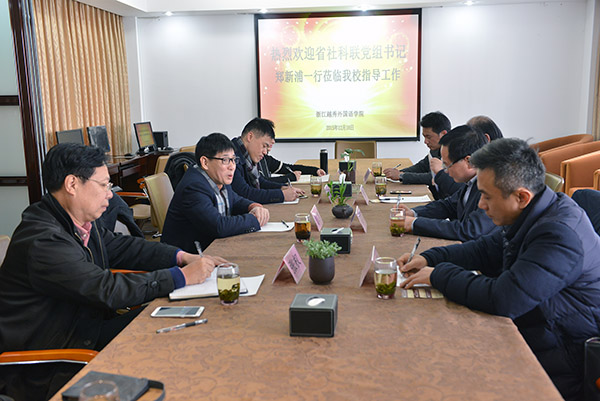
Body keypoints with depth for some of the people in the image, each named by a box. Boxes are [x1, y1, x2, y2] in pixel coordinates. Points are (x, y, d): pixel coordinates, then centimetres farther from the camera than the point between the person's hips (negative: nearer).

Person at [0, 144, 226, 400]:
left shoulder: (77, 219, 2)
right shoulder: (43, 241, -27)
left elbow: (122, 247, 12)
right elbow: (108, 290, -28)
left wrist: (183, 257, -1)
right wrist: (181, 276, -22)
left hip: (82, 327, 9)